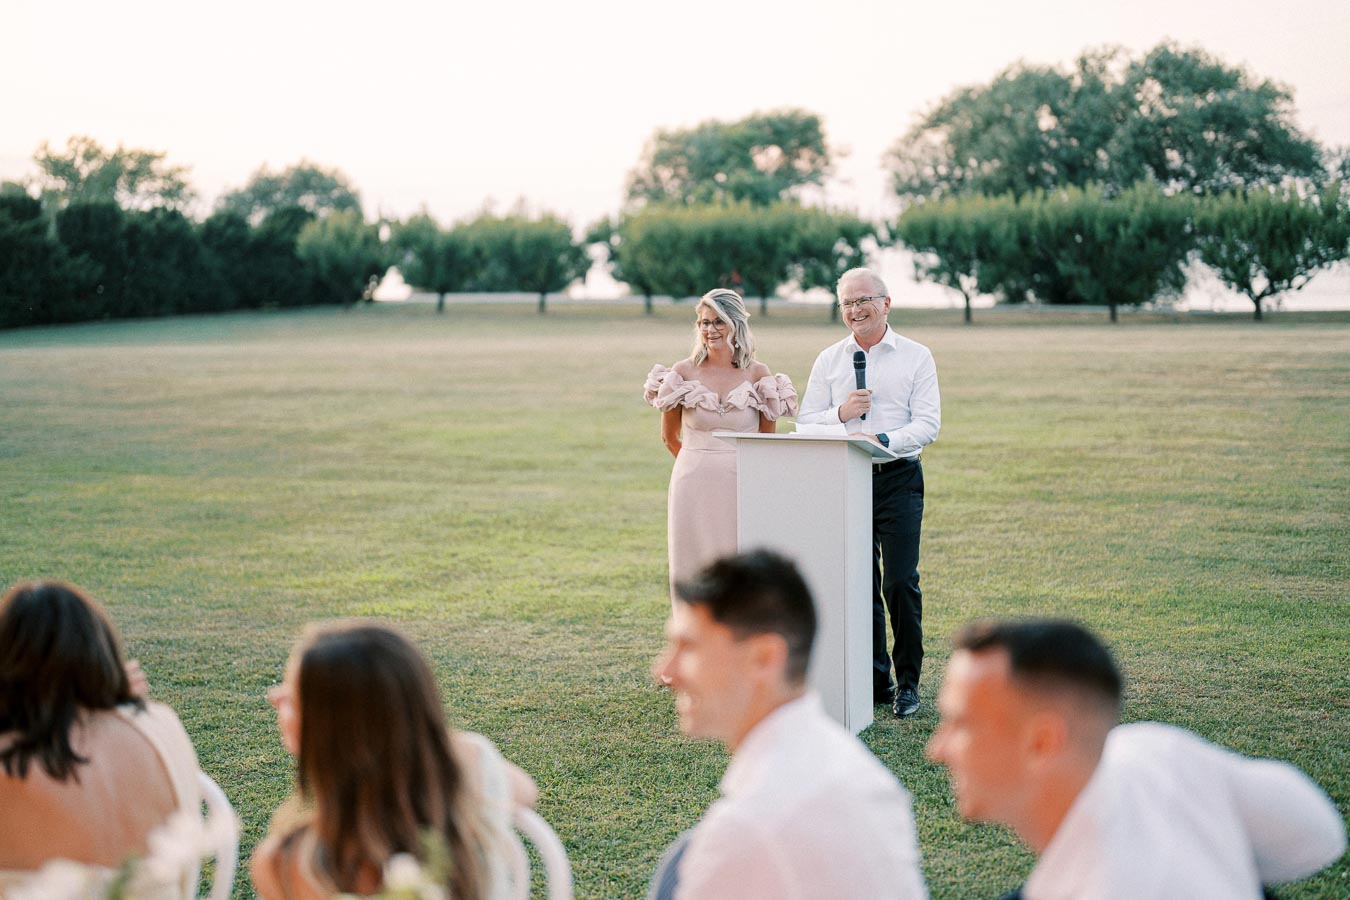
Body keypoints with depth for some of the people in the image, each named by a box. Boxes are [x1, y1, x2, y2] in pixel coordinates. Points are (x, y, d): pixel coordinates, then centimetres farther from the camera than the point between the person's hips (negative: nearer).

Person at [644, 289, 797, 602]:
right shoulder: (683, 373, 1)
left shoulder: (758, 375, 0)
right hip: (694, 486, 1)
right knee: (694, 568, 2)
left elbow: (768, 440, 10)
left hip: (743, 485, 0)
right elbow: (669, 437, 13)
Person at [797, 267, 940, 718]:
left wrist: (883, 439, -20)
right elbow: (804, 422, 8)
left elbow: (927, 424, -5)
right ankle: (874, 680, 15)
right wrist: (841, 414, -11)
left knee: (900, 582, -7)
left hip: (898, 479, -3)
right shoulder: (829, 360, 11)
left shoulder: (916, 357, 4)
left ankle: (907, 682, 4)